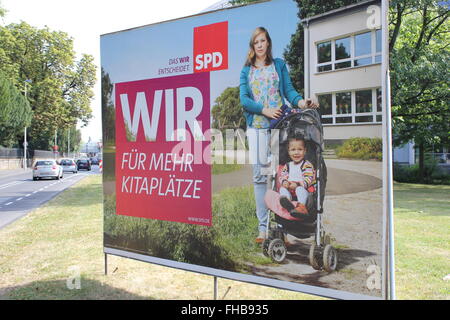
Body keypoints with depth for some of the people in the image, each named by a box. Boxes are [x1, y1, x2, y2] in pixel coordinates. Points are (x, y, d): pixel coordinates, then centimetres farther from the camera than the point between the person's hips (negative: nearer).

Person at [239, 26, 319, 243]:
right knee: (260, 176, -1)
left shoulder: (279, 65, 14)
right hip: (256, 127, 1)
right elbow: (243, 99, 3)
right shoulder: (246, 70, 15)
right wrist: (265, 110, -13)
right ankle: (263, 227, 4)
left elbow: (288, 90, 4)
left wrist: (300, 101, -18)